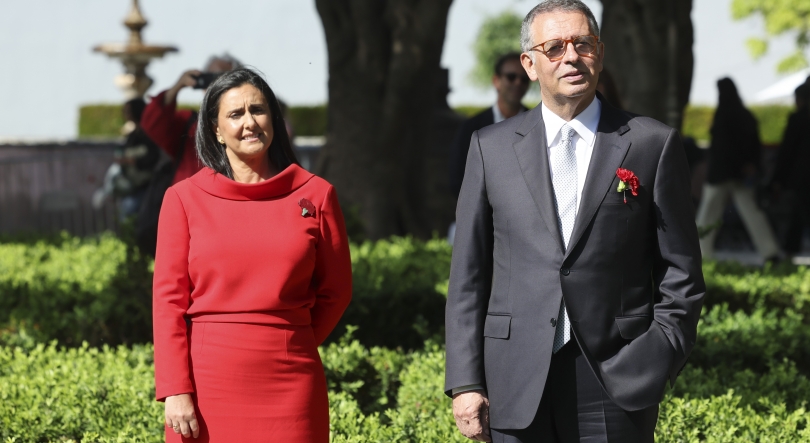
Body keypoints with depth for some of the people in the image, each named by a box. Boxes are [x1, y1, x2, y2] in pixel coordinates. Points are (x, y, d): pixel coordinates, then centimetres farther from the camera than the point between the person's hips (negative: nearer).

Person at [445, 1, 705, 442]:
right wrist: (465, 382, 0)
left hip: (618, 385, -1)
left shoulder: (653, 145, 3)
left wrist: (656, 368, -5)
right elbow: (468, 275, 7)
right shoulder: (491, 147, 7)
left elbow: (680, 276, 4)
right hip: (516, 385, 1)